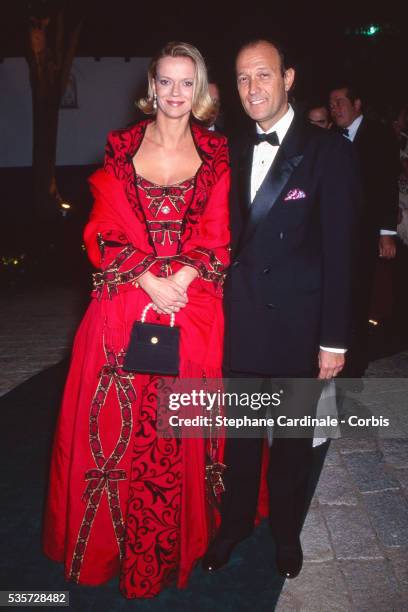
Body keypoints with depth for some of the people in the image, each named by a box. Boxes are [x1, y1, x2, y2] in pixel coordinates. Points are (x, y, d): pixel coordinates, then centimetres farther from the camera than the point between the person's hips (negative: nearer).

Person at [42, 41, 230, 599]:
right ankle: (115, 542, 29)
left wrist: (181, 280, -14)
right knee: (121, 424, 6)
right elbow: (105, 232, 0)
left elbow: (217, 237, 1)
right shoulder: (121, 147, 5)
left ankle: (180, 538, 32)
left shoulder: (216, 153, 6)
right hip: (126, 302, 0)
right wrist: (150, 280, -14)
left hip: (195, 305, 0)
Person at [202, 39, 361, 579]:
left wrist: (334, 339, -12)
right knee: (239, 433, 16)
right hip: (239, 323, 3)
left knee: (293, 436, 15)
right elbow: (229, 237, 7)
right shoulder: (233, 152, 7)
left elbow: (339, 251, -10)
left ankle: (286, 531, 39)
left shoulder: (329, 151, -7)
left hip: (298, 326, -3)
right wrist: (218, 309, 0)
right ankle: (235, 523, 39)